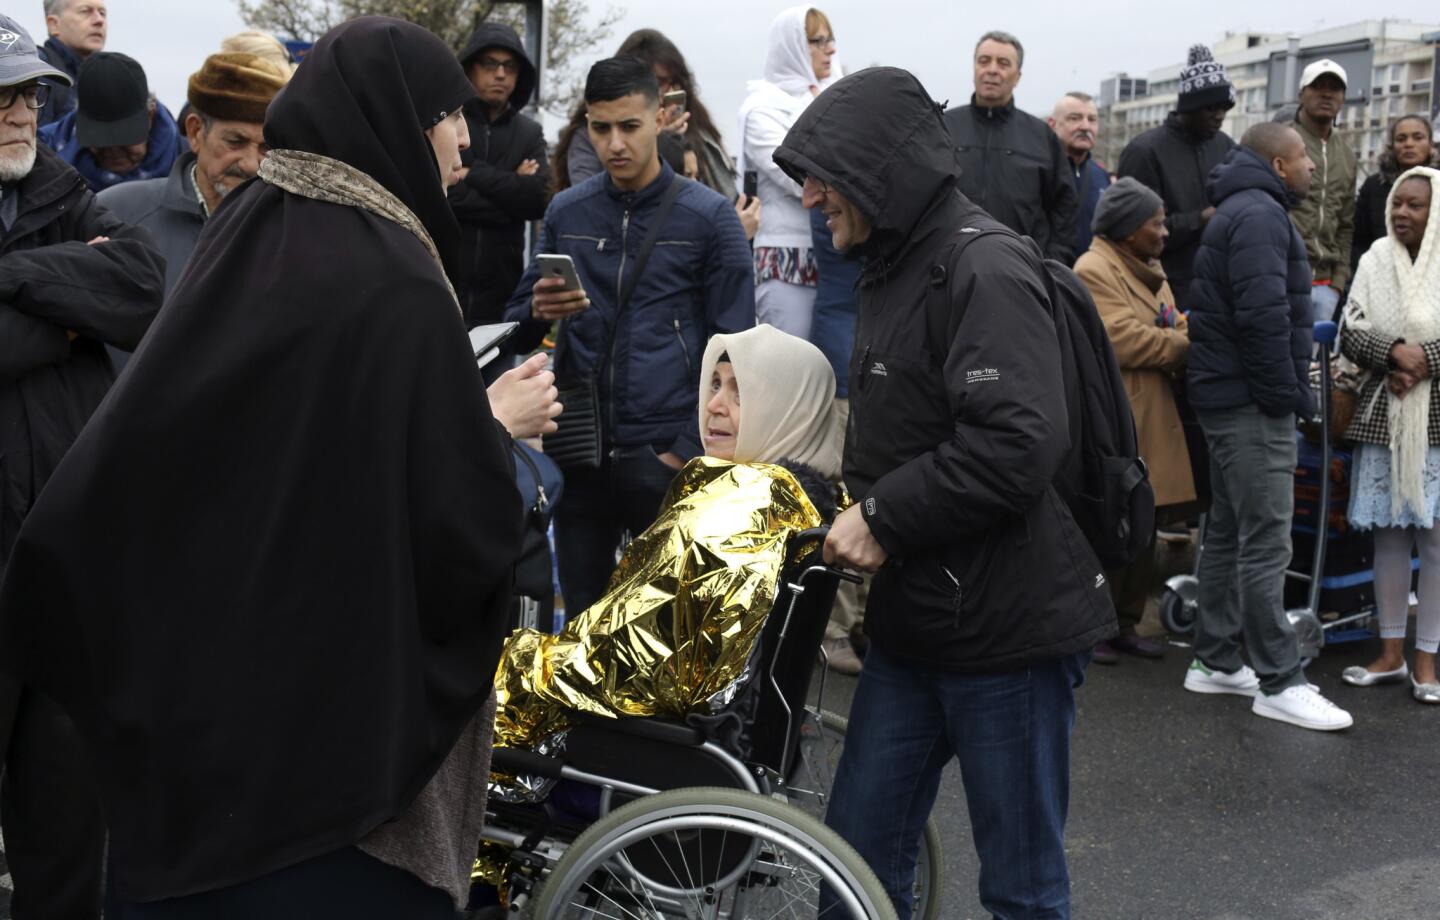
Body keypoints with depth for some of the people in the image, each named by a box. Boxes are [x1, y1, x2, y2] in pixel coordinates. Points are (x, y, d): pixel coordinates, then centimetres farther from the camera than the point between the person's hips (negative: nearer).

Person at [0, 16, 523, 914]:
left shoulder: (241, 232, 2)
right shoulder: (395, 282, -20)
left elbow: (127, 446, 6)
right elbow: (462, 519, -19)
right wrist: (496, 430, -1)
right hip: (330, 690, -7)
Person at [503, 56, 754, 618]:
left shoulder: (709, 217, -1)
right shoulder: (565, 212, 8)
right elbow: (516, 332, 12)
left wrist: (687, 451, -10)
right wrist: (538, 313, -11)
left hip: (665, 460, -3)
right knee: (582, 620, 13)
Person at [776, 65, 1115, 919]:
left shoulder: (986, 267, -17)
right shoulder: (894, 267, 13)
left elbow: (1020, 443, -28)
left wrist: (883, 518, -19)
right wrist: (853, 509, 7)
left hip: (1008, 628, -9)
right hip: (914, 624, 9)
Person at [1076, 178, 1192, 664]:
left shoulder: (1149, 270, 21)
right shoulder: (1094, 270, -11)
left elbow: (1175, 327, 16)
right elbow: (1123, 340, -20)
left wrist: (1186, 335, -7)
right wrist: (1185, 347, -10)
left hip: (1153, 419, 9)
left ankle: (1126, 623, 21)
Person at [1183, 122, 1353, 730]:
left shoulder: (1244, 211, 21)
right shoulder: (1260, 214, -13)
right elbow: (1264, 315, -23)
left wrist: (1287, 392, 15)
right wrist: (1287, 394, -16)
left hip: (1231, 399, 11)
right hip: (1253, 404, -11)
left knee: (1229, 534, 14)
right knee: (1266, 544, -7)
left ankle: (1215, 662, 21)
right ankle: (1279, 683, -2)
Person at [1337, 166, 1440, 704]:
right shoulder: (1375, 261, 7)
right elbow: (1350, 335, 3)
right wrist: (1394, 354, -14)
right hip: (1383, 415, 3)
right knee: (1388, 533, 8)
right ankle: (1390, 653, 18)